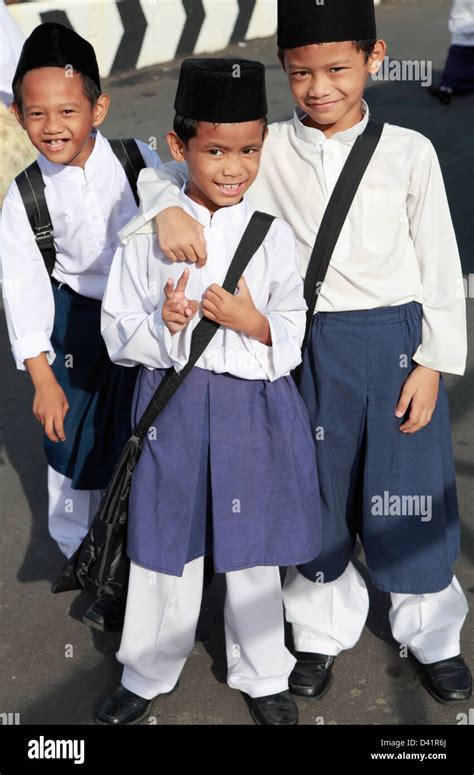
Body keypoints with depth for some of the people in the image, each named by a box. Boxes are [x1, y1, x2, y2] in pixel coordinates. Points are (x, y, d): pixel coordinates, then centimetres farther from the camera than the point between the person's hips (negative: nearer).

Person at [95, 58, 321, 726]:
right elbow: (117, 330, -1)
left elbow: (297, 330, 2)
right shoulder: (148, 232, -5)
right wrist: (161, 326, -21)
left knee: (252, 548, 14)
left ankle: (262, 675, 36)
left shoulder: (273, 235, -4)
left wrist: (254, 323, -18)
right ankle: (148, 674, 34)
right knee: (165, 544, 12)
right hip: (172, 406, 0)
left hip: (255, 405, 0)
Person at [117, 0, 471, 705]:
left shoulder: (408, 153, -4)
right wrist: (169, 209, -21)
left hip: (396, 343, -1)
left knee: (409, 496, 10)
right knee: (316, 493, 14)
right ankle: (325, 629, 38)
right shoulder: (268, 151, -2)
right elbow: (168, 172, 2)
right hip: (308, 347, 1)